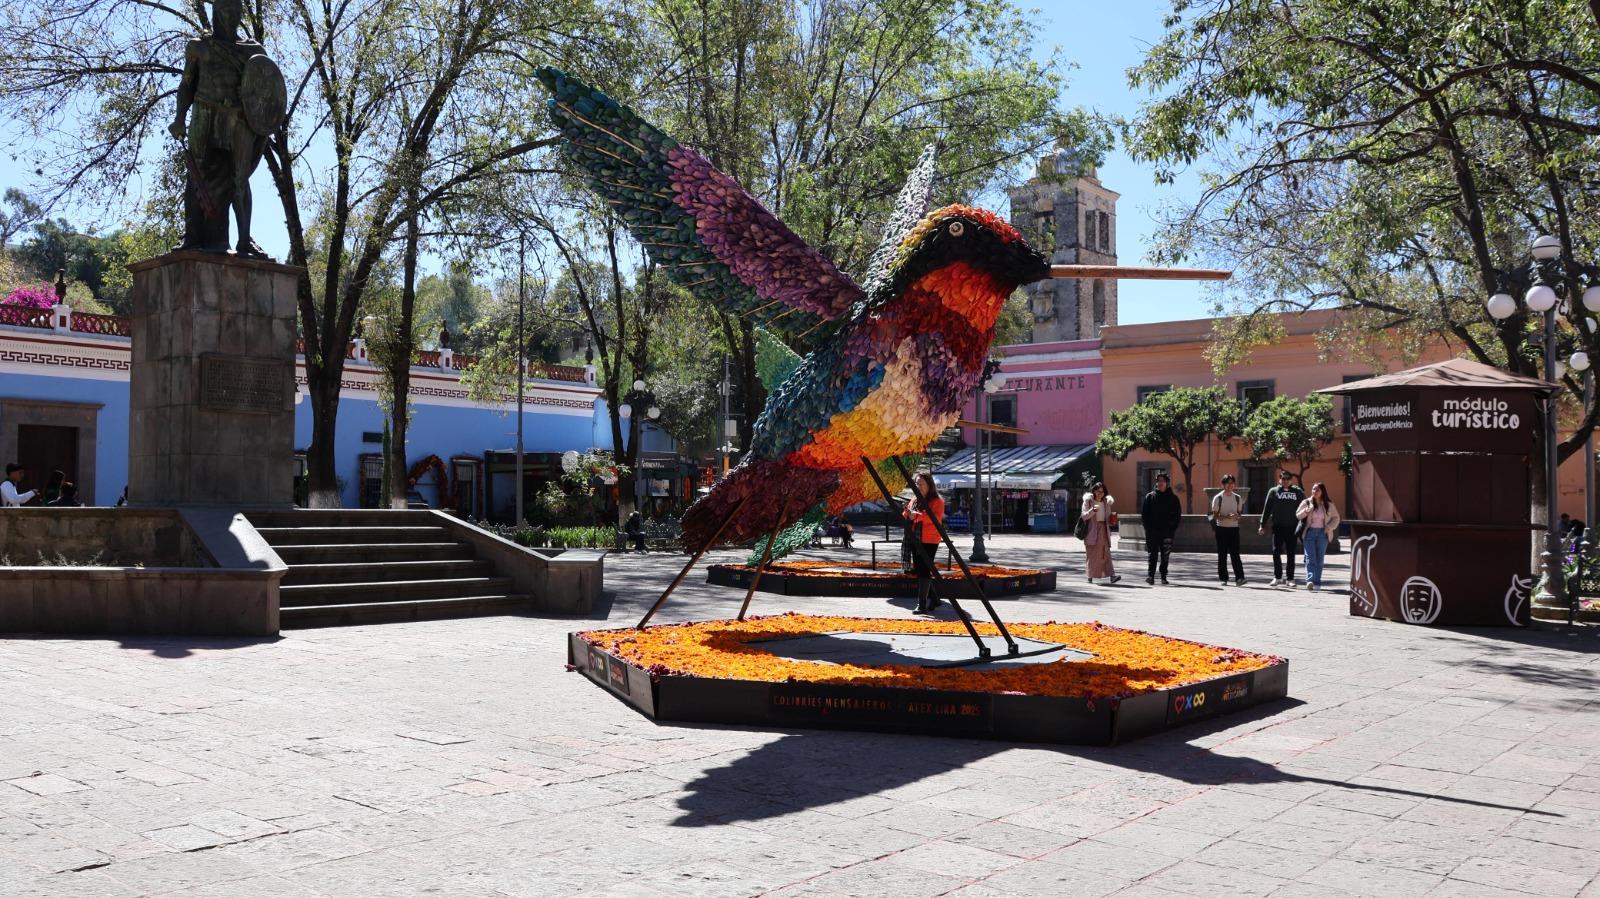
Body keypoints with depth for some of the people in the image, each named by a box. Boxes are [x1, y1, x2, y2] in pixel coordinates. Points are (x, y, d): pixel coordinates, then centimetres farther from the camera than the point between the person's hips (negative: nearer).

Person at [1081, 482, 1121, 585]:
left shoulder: (1106, 502, 14)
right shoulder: (1088, 501, 0)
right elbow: (1084, 516, -11)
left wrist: (1112, 521, 1)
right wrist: (1093, 510, -26)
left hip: (1104, 530, 4)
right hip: (1092, 530, -3)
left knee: (1105, 553, -5)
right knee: (1093, 554, -2)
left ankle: (1110, 575, -13)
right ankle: (1092, 576, 3)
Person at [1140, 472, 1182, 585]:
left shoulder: (1173, 498, 7)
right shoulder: (1149, 496, 6)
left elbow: (1178, 515, 8)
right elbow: (1143, 514, 5)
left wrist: (1173, 528, -2)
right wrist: (1148, 528, -4)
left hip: (1167, 532, 1)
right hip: (1153, 531, -1)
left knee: (1165, 556, 5)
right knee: (1153, 554, -6)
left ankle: (1163, 577, 13)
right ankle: (1151, 576, -9)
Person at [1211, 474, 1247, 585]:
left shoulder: (1238, 498, 9)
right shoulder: (1218, 498, -2)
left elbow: (1240, 513, 15)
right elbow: (1215, 515, -5)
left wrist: (1237, 516, -9)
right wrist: (1227, 517, -21)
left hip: (1234, 527, 2)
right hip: (1221, 528, -2)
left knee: (1235, 553, -4)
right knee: (1222, 554, 1)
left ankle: (1239, 577, -7)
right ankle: (1223, 578, 7)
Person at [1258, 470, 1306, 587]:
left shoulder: (1298, 492, 7)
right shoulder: (1273, 491, 6)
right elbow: (1267, 508, 5)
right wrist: (1263, 525, 0)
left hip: (1292, 527, 0)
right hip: (1277, 526, 0)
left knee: (1291, 554, 5)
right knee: (1276, 551, -5)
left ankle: (1290, 578, 11)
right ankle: (1277, 577, 5)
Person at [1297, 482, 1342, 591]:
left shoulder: (1328, 505, 5)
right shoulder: (1306, 503, 3)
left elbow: (1336, 518, 13)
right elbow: (1297, 515, 3)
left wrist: (1330, 527, -4)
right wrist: (1306, 510, -16)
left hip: (1322, 533, 1)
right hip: (1310, 532, -1)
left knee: (1319, 559, 4)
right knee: (1310, 558, -12)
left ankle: (1317, 583, 10)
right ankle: (1310, 580, -24)